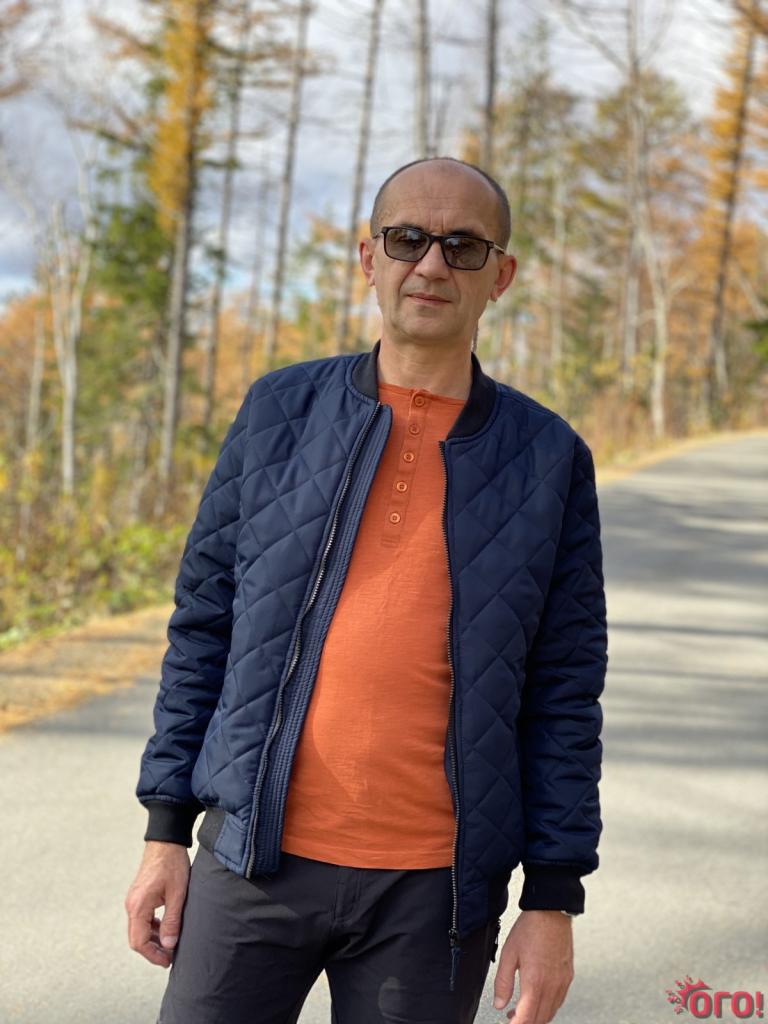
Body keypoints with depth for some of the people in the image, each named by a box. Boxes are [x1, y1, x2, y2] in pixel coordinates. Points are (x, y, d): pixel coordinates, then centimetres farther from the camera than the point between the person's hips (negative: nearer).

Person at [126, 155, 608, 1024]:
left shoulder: (549, 459, 3)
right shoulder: (280, 413, 4)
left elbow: (564, 693, 3)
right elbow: (203, 625, 7)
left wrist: (554, 903, -1)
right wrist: (166, 828, 3)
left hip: (434, 887, 0)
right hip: (258, 856, 1)